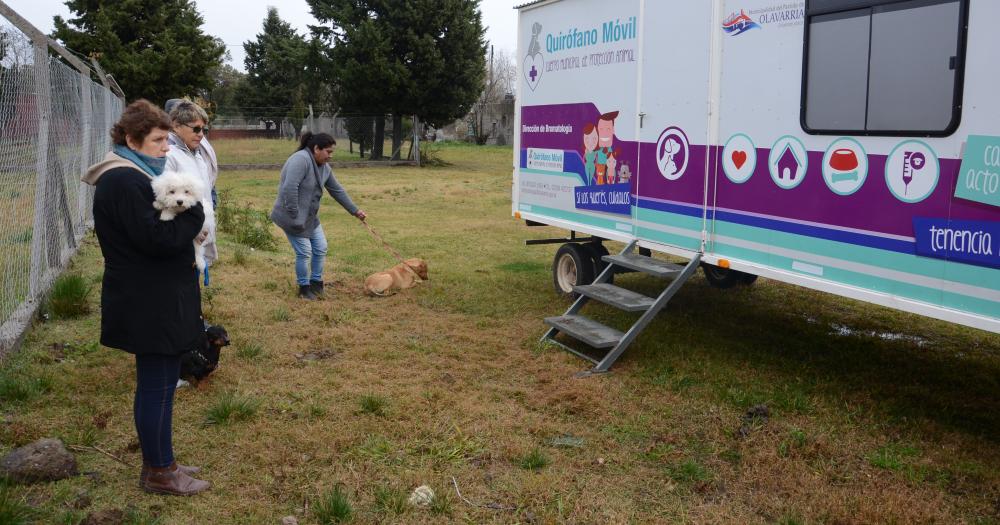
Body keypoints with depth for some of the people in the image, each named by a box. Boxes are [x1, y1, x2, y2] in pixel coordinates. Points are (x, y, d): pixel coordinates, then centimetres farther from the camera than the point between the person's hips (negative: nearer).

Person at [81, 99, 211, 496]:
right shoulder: (124, 182, -19)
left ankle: (160, 462, 28)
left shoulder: (132, 175, 14)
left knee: (159, 382, 17)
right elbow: (158, 238, -25)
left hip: (153, 299, 10)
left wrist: (182, 213, -3)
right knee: (157, 385, 0)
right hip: (149, 303, -10)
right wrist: (193, 213, -12)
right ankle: (158, 473, 13)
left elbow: (160, 227, 16)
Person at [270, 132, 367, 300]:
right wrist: (294, 216, -27)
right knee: (304, 252, -4)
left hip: (310, 216, 9)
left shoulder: (324, 166, 5)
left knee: (321, 248, 10)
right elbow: (290, 188, -31)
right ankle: (304, 288, 13)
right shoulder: (301, 159, -24)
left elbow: (337, 190, 14)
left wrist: (355, 211, 16)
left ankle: (316, 283, 25)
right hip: (293, 216, -9)